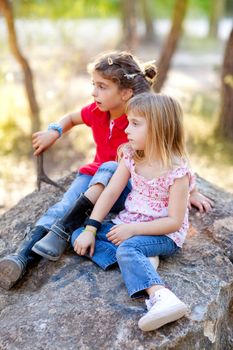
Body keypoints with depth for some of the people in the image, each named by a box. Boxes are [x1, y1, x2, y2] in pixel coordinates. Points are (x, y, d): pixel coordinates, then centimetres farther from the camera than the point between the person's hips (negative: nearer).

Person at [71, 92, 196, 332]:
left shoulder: (176, 171, -19)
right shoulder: (131, 156, 0)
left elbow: (175, 221, -20)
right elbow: (111, 192, -2)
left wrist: (133, 229, -24)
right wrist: (90, 230, -9)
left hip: (165, 234, -8)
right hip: (128, 224, 8)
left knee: (127, 248, -37)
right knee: (78, 235, -6)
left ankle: (162, 297, -50)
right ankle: (141, 262, -21)